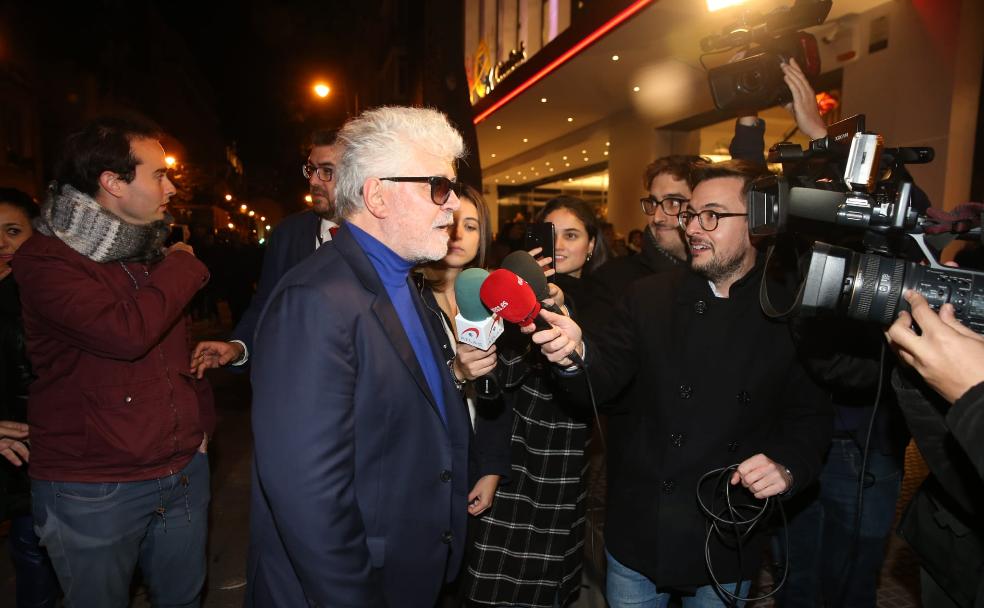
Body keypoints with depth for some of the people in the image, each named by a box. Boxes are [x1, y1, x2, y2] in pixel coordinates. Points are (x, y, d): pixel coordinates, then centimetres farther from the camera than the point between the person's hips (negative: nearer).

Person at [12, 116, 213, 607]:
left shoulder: (153, 248, 9)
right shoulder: (45, 259, -14)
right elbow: (127, 332, -31)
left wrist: (201, 418, 11)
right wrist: (183, 267, -14)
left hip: (184, 470, 6)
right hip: (92, 491, -5)